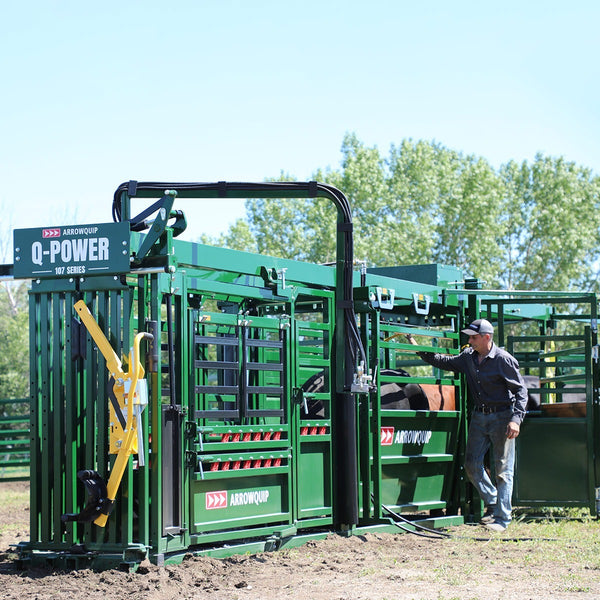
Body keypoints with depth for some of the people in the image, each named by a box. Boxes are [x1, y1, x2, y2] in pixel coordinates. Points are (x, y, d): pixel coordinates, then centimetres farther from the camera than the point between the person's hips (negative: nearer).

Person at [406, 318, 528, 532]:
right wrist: (419, 349, 14)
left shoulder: (504, 360, -13)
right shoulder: (468, 357, 6)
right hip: (479, 416, 7)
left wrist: (515, 419, -21)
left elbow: (521, 390, -11)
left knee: (503, 469, -3)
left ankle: (502, 517, 3)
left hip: (502, 416, -7)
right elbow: (444, 362, 22)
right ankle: (492, 503, 24)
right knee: (472, 464, 6)